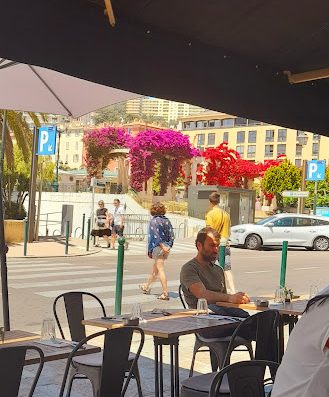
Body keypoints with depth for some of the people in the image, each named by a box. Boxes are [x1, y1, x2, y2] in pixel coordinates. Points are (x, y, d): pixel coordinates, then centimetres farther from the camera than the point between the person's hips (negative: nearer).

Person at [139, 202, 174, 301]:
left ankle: (165, 293, -10)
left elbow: (156, 236, -17)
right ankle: (146, 287, 39)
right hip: (166, 249, 7)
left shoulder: (153, 221, -10)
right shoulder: (167, 221, 9)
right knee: (155, 269, 21)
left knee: (160, 270, -6)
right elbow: (171, 235, 5)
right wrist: (168, 246, 3)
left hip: (158, 248, -7)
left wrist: (163, 246, -15)